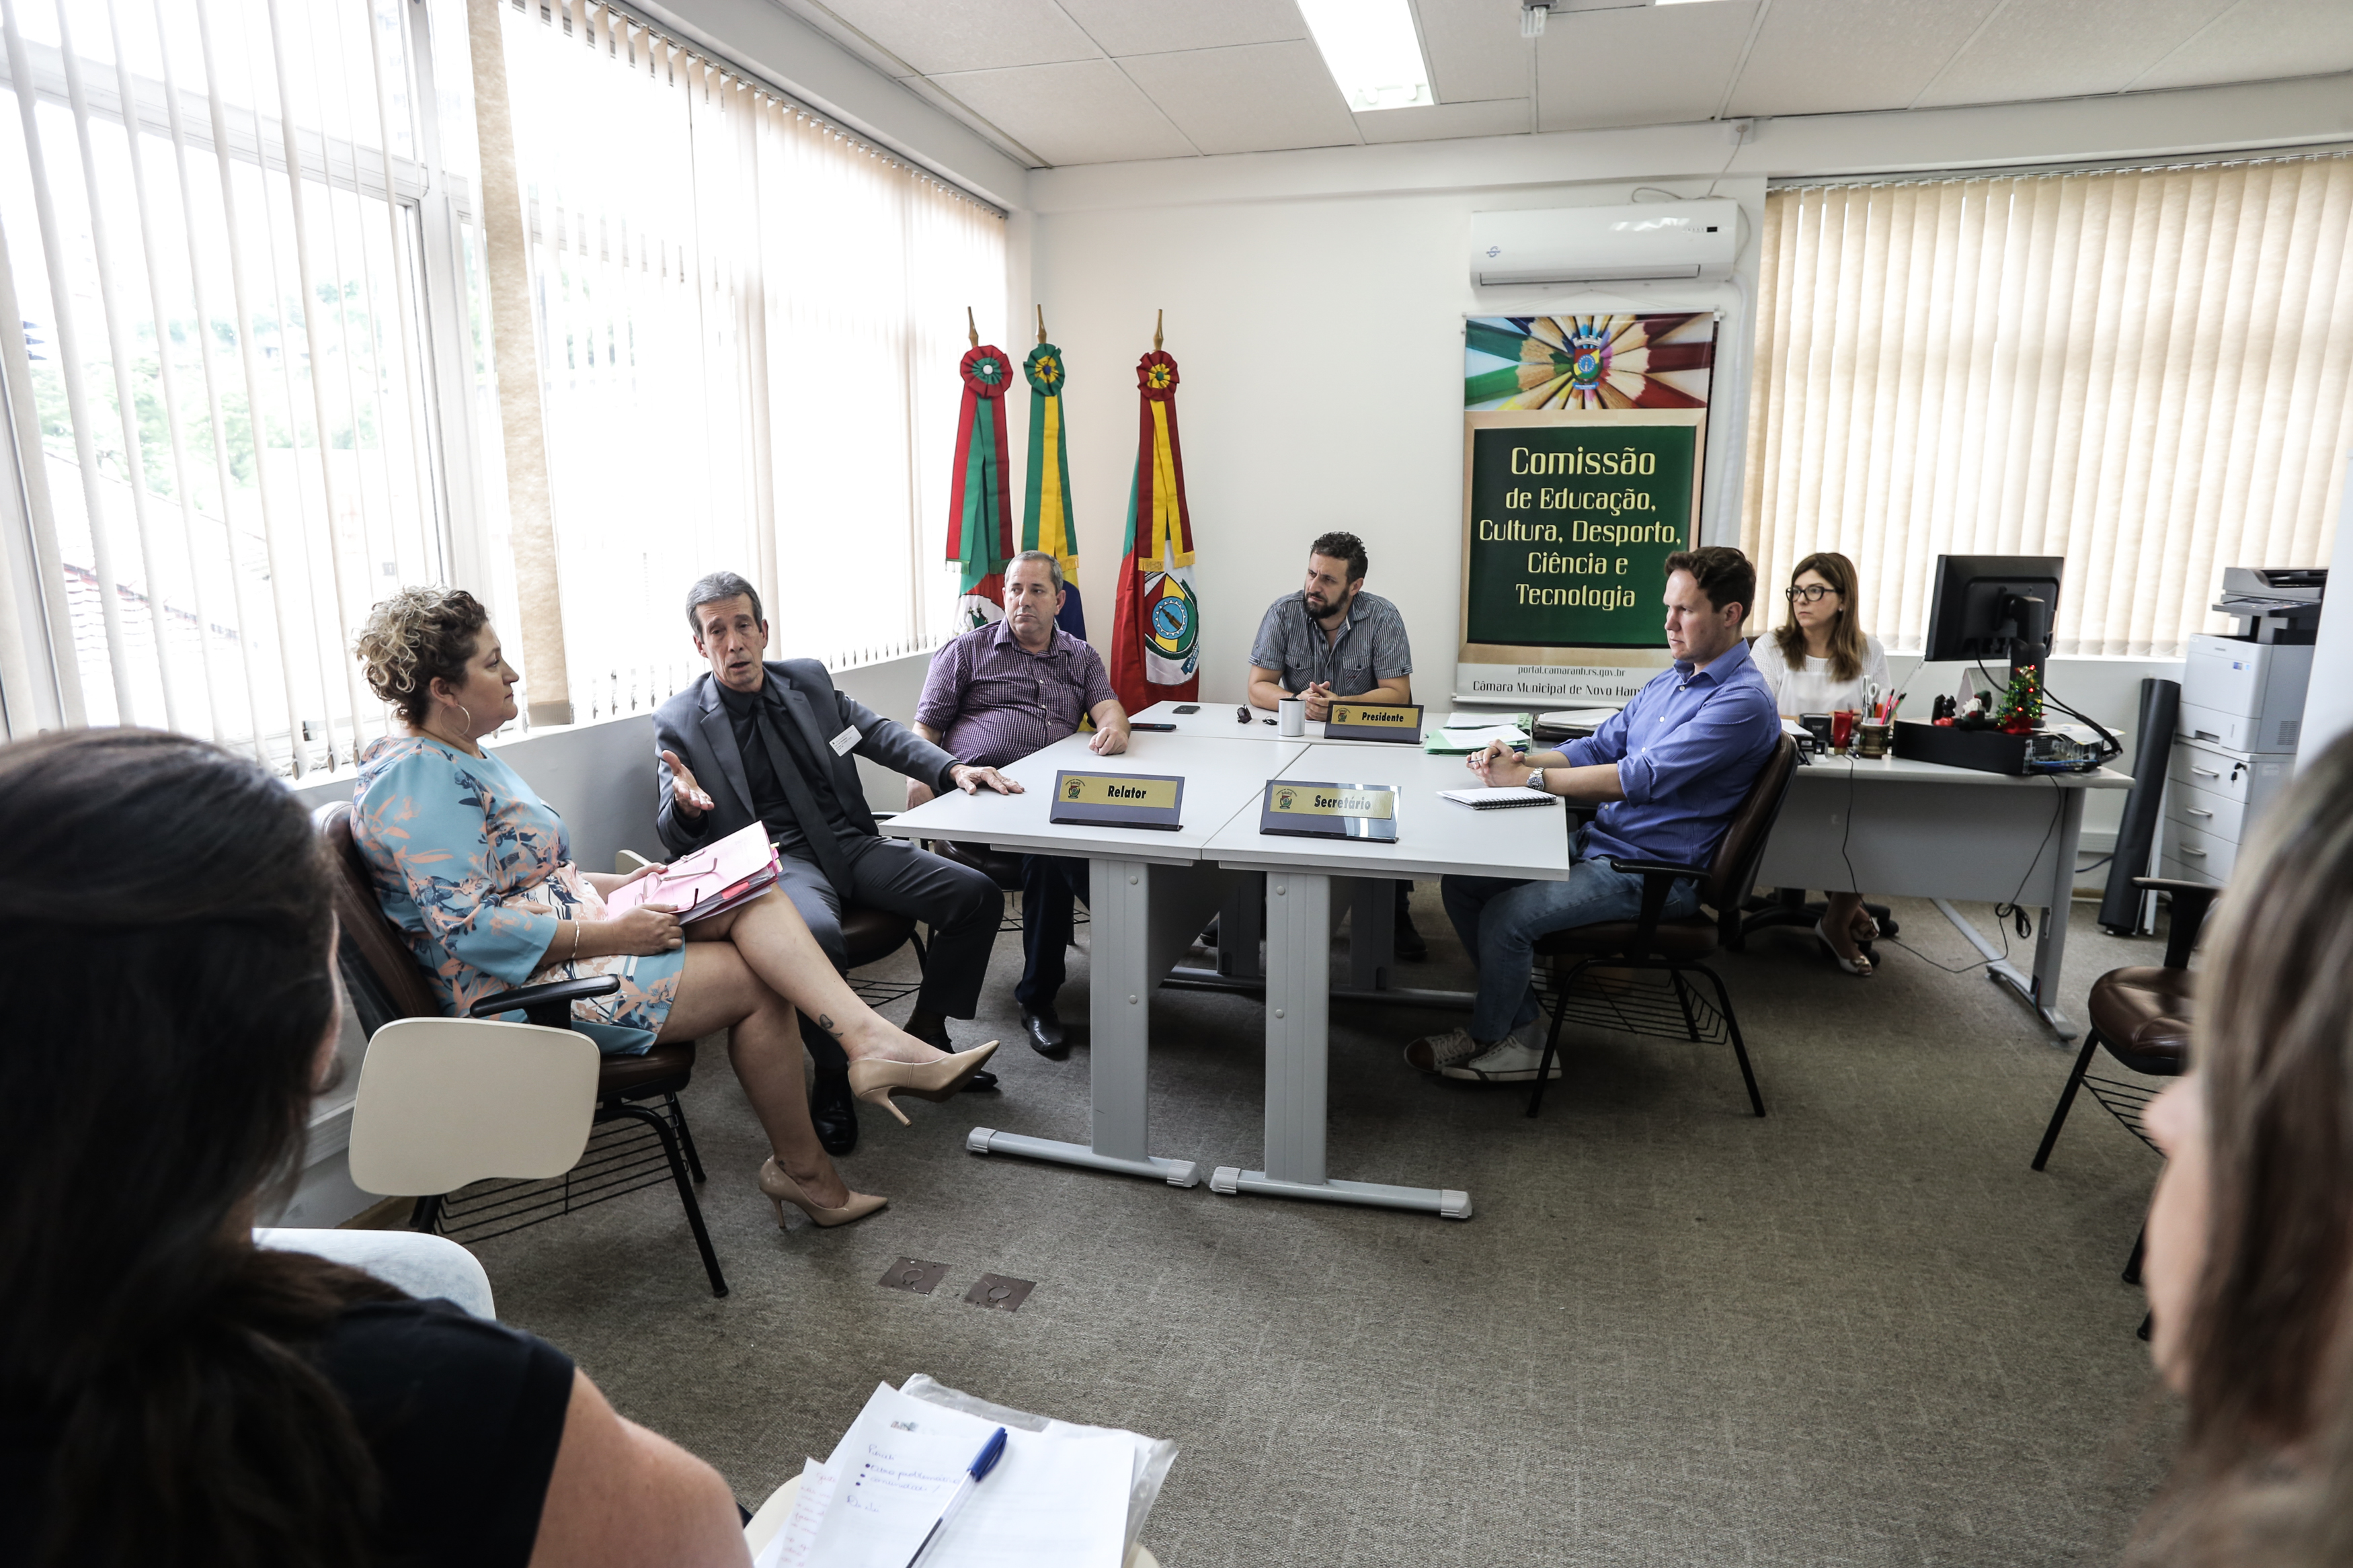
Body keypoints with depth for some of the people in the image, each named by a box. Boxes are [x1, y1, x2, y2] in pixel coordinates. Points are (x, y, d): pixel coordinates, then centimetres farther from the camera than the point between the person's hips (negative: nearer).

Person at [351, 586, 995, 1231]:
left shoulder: (460, 759, 17)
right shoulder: (415, 778, -17)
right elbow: (469, 928, -25)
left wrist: (621, 887, 10)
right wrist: (610, 934, -23)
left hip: (565, 938, 10)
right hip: (520, 991, -10)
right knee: (755, 981, -12)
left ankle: (869, 1038, -26)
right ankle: (802, 1170, 4)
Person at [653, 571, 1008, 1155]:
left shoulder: (809, 679, 12)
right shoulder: (679, 722, 2)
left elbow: (878, 733, 14)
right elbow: (675, 837, 1)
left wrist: (952, 768, -3)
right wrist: (684, 806, -26)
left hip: (851, 843, 5)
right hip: (777, 860, -4)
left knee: (978, 896, -13)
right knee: (815, 936, -39)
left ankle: (926, 1034, 8)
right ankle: (833, 1076, -11)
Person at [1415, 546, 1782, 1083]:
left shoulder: (1743, 702, -16)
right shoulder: (1670, 680, 14)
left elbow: (1639, 778, -24)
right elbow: (1599, 749, 16)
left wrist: (1530, 778, -20)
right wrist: (1521, 758, -3)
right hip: (1595, 842, 9)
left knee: (1506, 916, -24)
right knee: (1460, 882, -1)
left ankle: (1487, 1038, 4)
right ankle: (1520, 1030, 6)